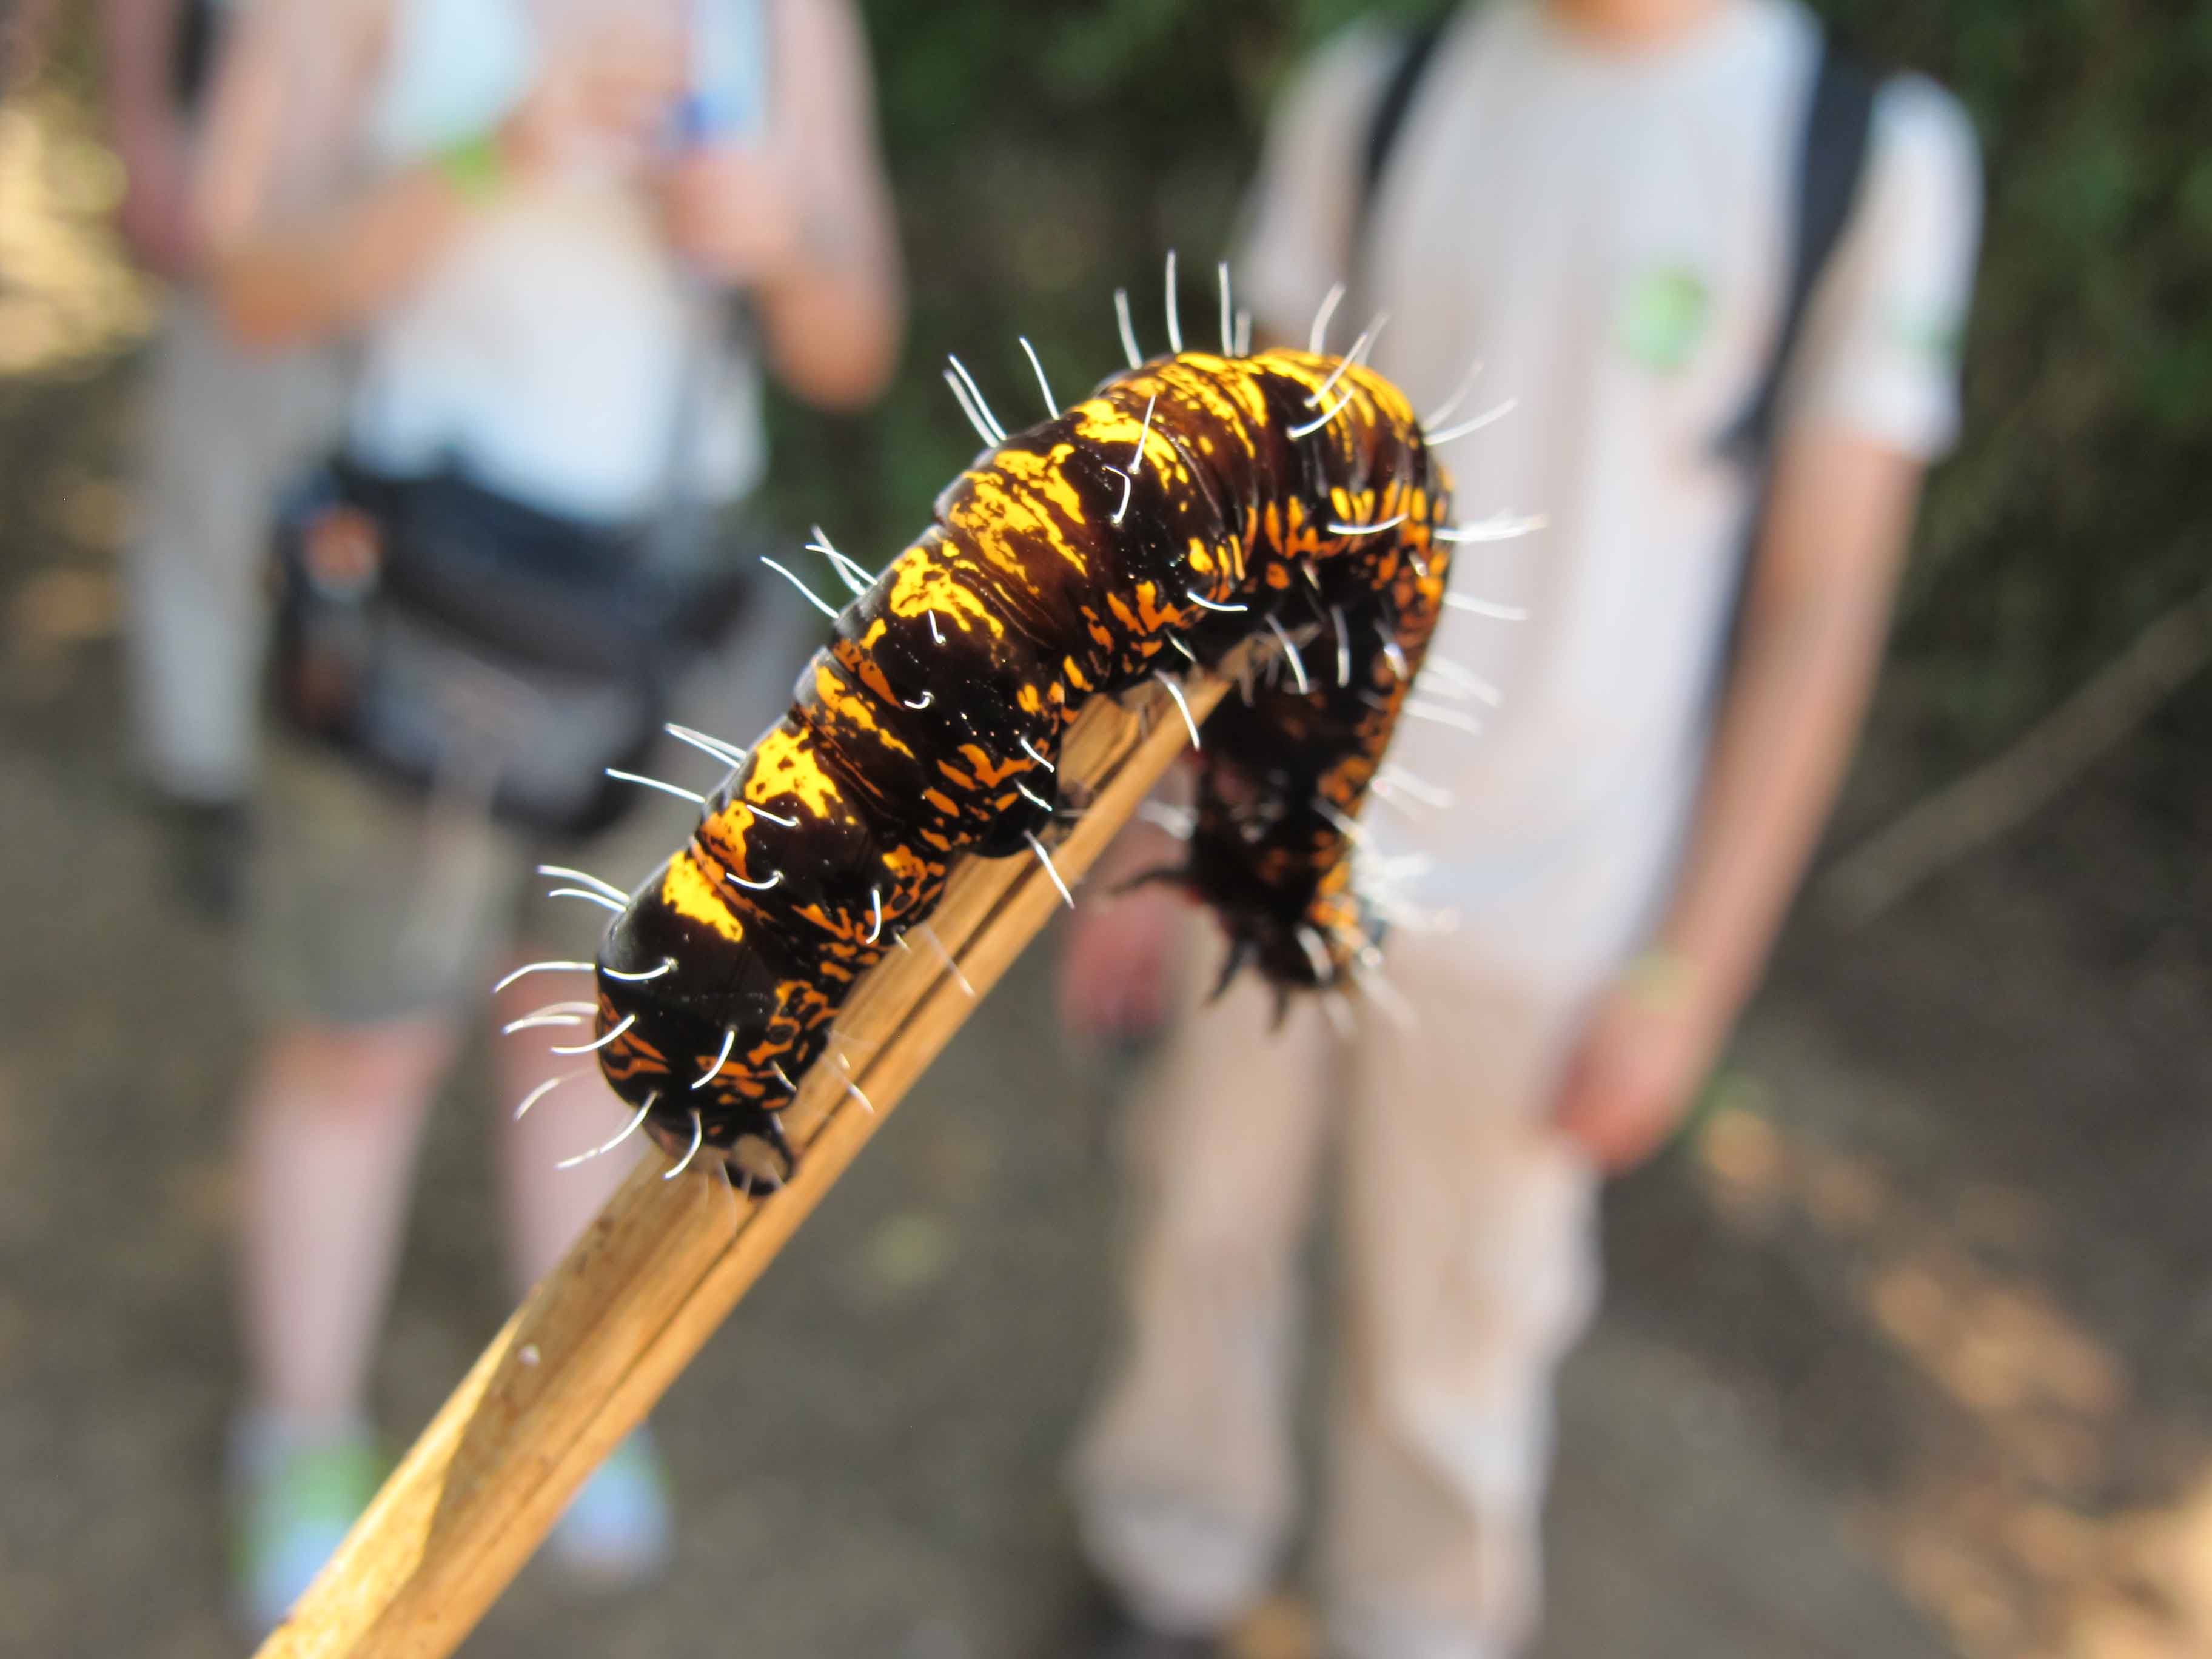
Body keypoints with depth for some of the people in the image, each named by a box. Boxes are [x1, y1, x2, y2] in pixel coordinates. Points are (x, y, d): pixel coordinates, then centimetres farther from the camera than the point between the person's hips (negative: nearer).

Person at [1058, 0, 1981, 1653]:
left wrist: (1686, 978, -5)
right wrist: (1147, 834, 6)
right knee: (1208, 1236, 16)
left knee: (1453, 1345, 10)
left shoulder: (1878, 150, -7)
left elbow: (1822, 608, -5)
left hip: (1539, 905, -2)